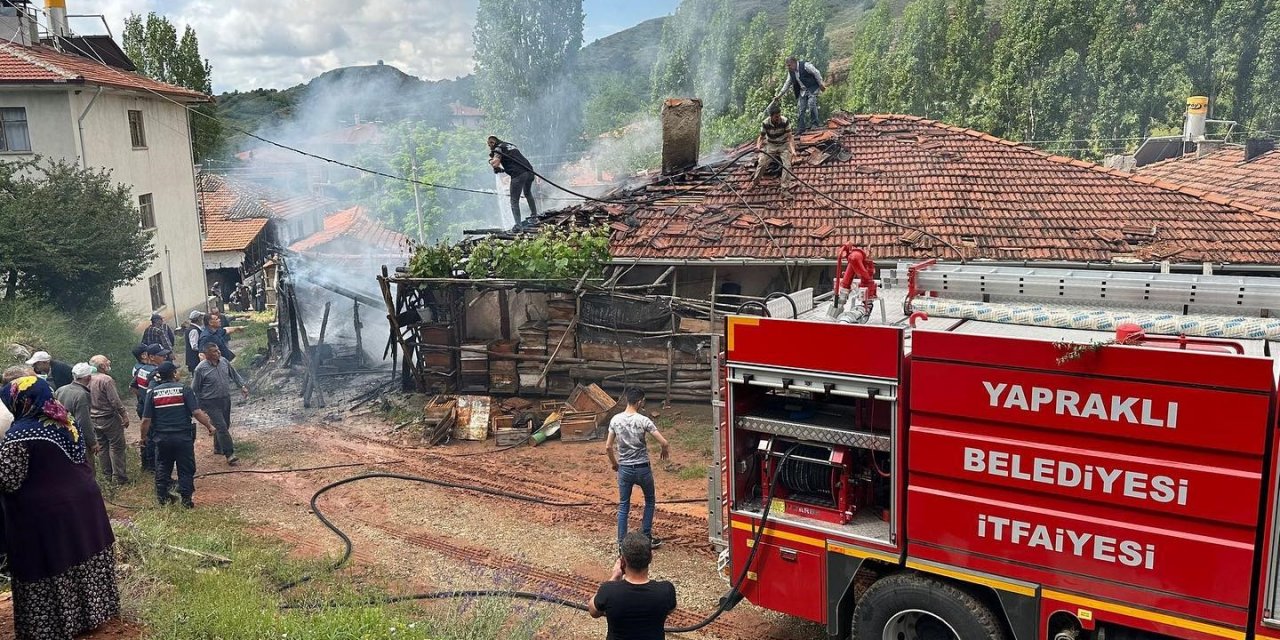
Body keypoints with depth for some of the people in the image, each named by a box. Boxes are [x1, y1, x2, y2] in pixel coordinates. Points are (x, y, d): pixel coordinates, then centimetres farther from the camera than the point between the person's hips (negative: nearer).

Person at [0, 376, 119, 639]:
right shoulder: (65, 422, 7)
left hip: (46, 513, -8)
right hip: (83, 501, 8)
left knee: (49, 568, 5)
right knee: (83, 556, 18)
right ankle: (93, 609, 30)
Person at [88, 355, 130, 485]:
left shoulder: (89, 380, 3)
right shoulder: (106, 380, -19)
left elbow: (88, 401, 10)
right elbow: (115, 401, -20)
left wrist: (91, 416, 20)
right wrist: (124, 415, -12)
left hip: (94, 419, 8)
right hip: (109, 418, -8)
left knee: (102, 446, 16)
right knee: (116, 446, -1)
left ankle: (106, 474, 25)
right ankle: (119, 476, 0)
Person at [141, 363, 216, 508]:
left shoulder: (153, 392, -1)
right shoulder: (184, 389, -9)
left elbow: (146, 420, -2)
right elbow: (197, 413, -16)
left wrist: (144, 436, 12)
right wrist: (209, 426, -3)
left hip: (162, 437, 3)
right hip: (183, 437, -3)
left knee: (162, 468, 20)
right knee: (186, 469, 7)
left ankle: (162, 496, 27)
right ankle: (186, 499, 8)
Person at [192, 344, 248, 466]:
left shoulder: (224, 361, -1)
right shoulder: (201, 369, -16)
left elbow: (234, 374, 16)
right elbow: (195, 389, -6)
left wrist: (242, 386, 7)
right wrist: (198, 405, -2)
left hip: (226, 399, 6)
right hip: (211, 402, -6)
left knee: (225, 425, 17)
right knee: (221, 427, -12)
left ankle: (218, 448, 38)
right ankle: (229, 455, -10)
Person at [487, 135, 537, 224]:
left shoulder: (498, 148, 4)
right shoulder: (511, 145, 26)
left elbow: (495, 164, -10)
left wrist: (490, 160, 10)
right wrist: (504, 169, 26)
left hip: (518, 175, -7)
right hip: (529, 171, 7)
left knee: (514, 201, 0)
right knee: (528, 194, 32)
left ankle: (518, 224, -8)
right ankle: (534, 215, 39)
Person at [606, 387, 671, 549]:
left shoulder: (615, 420, -5)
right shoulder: (643, 420, -15)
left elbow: (608, 446, 0)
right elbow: (663, 442, -16)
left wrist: (614, 463, 17)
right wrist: (665, 451, 7)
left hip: (624, 469, 3)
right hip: (642, 468, -3)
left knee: (623, 506, 12)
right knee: (650, 501, 19)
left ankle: (622, 543, 13)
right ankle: (646, 538, 21)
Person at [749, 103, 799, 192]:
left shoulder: (785, 122, -24)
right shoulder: (765, 124, -20)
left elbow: (790, 137, -22)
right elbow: (761, 137, -8)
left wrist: (793, 150, -35)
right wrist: (758, 146, -29)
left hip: (784, 145, -1)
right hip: (770, 145, 1)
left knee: (787, 163, -17)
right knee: (762, 162, -3)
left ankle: (787, 184, -14)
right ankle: (755, 181, 18)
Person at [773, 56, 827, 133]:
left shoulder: (805, 66, -16)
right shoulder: (791, 72, 5)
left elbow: (816, 73, -12)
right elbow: (787, 84, 12)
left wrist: (821, 85, -10)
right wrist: (779, 95, 9)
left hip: (812, 89, -7)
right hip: (802, 91, 7)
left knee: (811, 104, -22)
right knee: (800, 110, 2)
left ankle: (815, 124, -10)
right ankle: (801, 129, 8)